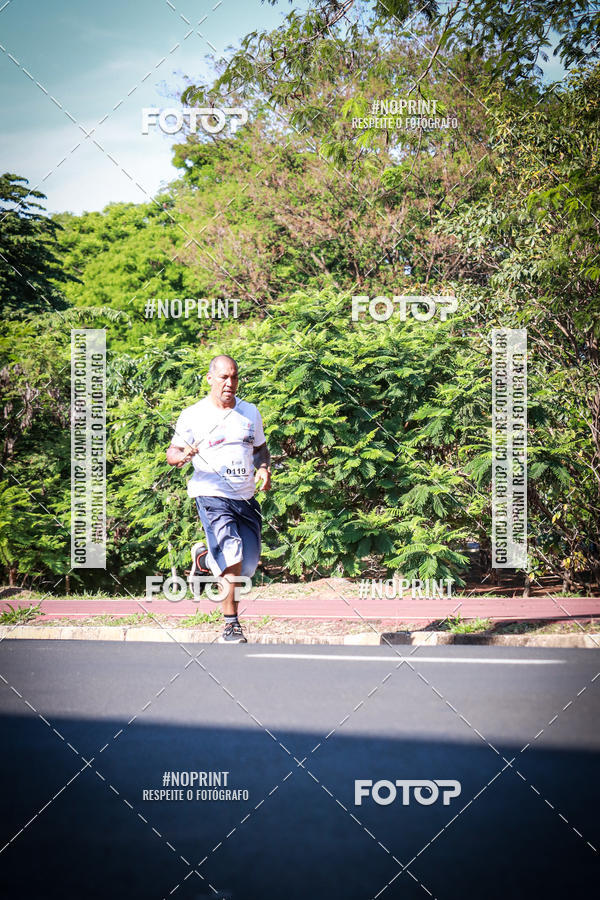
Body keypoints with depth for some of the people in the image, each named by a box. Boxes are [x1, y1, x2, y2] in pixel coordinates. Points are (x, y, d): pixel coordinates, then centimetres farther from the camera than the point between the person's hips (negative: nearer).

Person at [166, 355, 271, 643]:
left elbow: (260, 448, 22)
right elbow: (171, 452, 2)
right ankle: (231, 624, -10)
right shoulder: (193, 415, -1)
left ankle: (203, 558, 35)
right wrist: (182, 455, -22)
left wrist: (264, 468, 0)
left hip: (245, 498, 5)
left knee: (248, 567, 5)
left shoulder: (250, 412, 11)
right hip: (211, 496, -5)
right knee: (232, 556, -21)